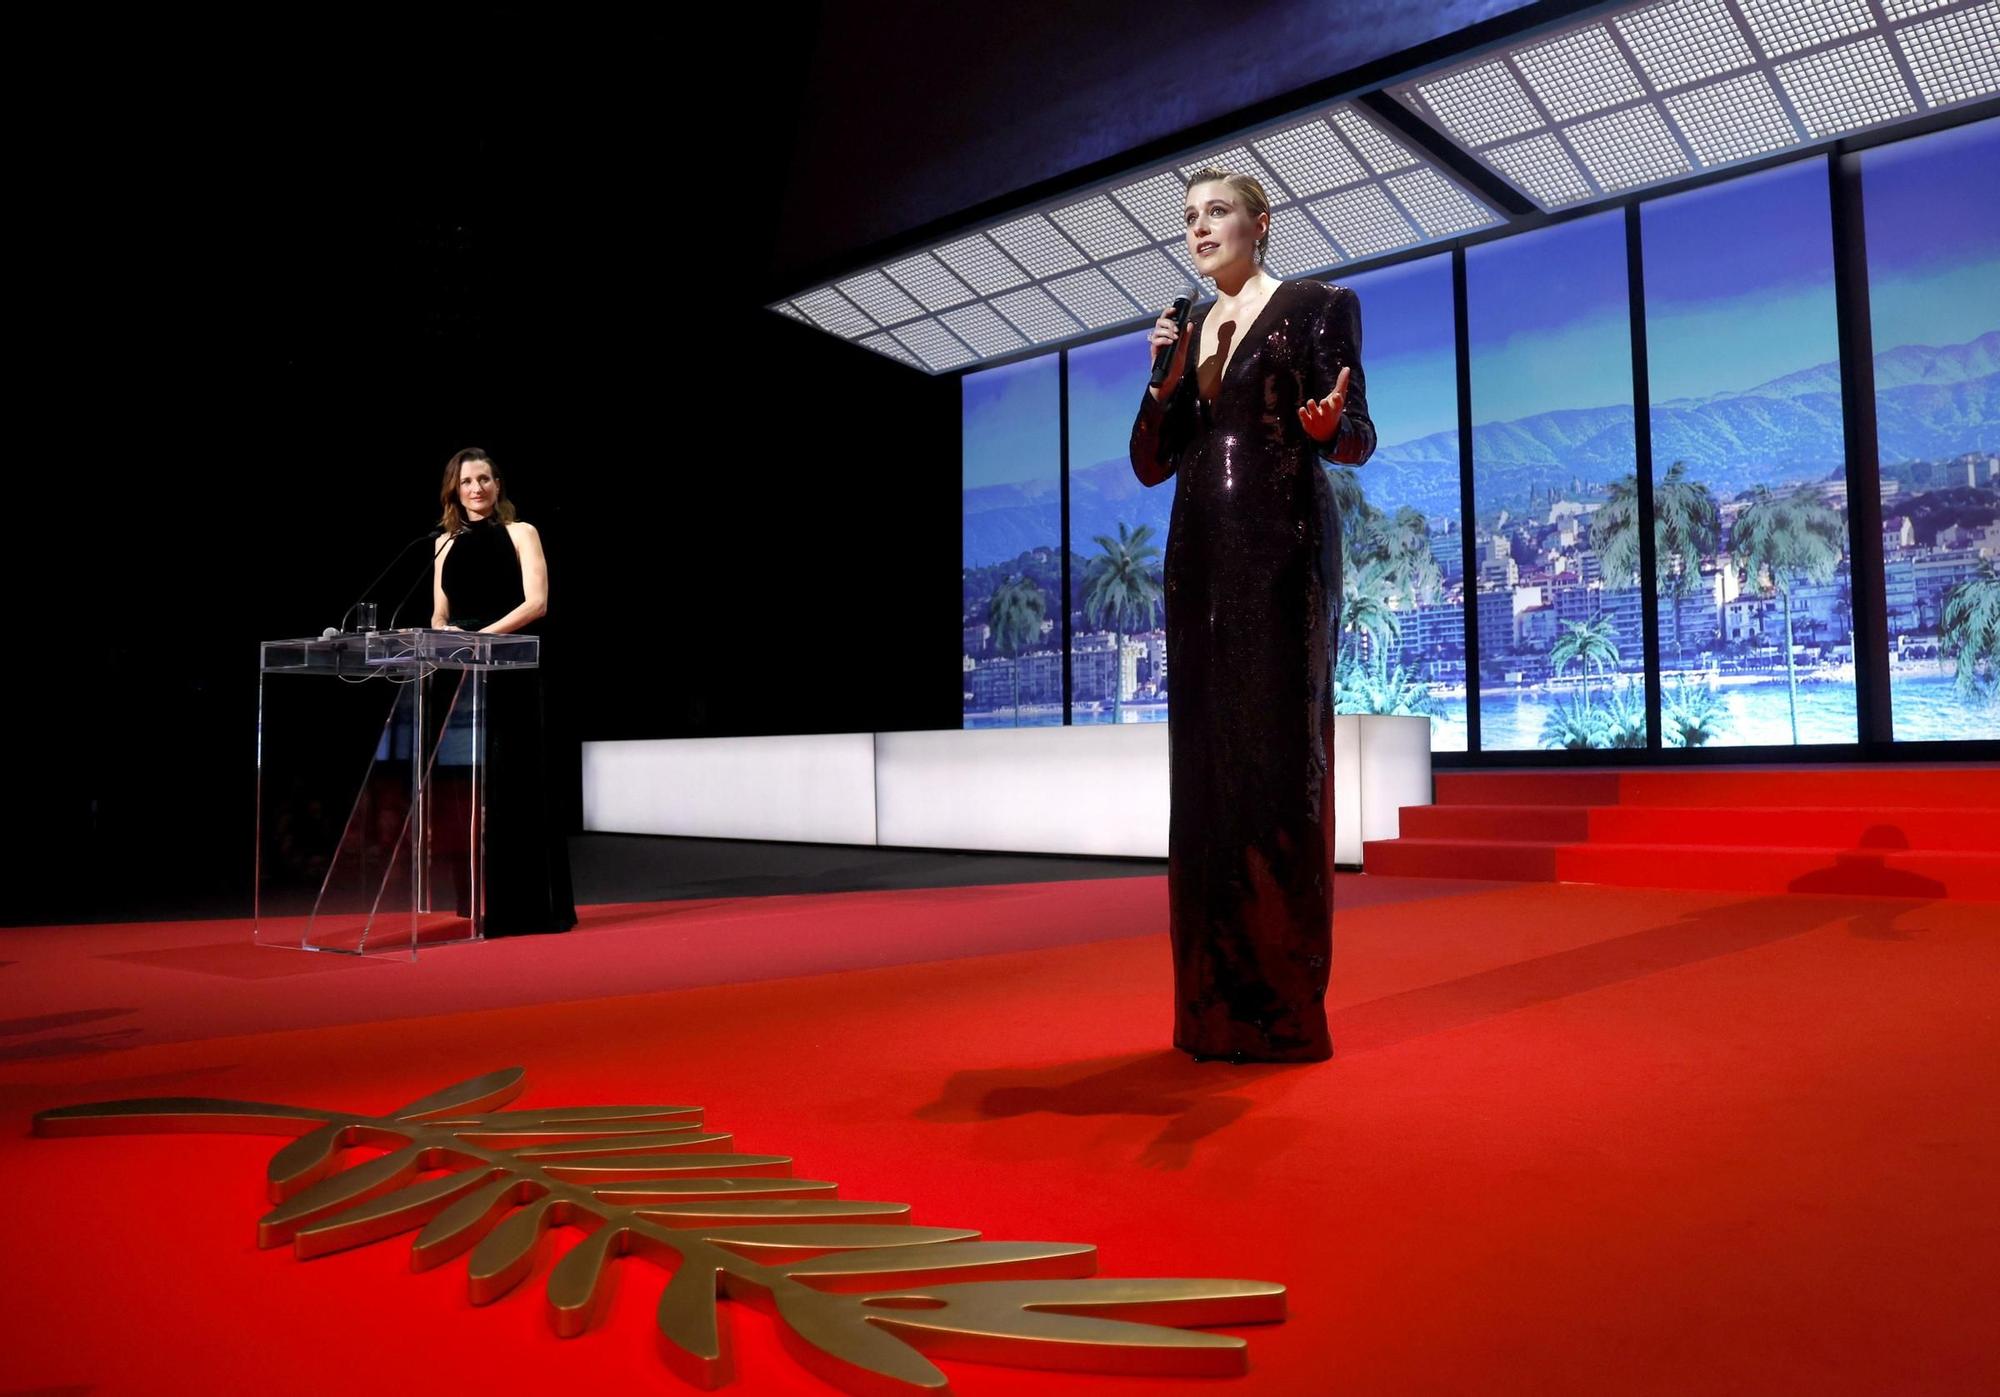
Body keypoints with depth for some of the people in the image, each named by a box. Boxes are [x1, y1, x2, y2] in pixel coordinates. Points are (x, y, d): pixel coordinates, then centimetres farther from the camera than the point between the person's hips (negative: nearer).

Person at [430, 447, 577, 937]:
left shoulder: (520, 533, 3)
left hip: (511, 672, -4)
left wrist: (484, 634, -19)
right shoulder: (446, 544, 15)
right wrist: (447, 634, -8)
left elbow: (537, 603, -9)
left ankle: (530, 904, 1)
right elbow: (439, 616, 15)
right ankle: (485, 904, 11)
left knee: (514, 782, -5)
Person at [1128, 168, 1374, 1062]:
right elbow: (1149, 465, 15)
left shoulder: (1317, 306, 5)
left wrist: (1327, 424, -25)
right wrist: (1165, 381, -1)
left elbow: (1359, 442, -2)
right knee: (1208, 761, 3)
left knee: (1279, 755, -9)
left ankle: (1288, 1007, -2)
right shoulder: (1187, 333, 20)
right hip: (1199, 556, 6)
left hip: (1283, 549, -5)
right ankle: (1213, 1002, 10)